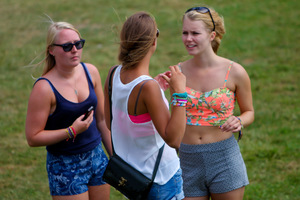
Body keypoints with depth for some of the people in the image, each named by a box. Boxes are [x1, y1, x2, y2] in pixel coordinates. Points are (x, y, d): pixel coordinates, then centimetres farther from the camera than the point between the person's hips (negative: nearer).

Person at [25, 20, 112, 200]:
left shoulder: (90, 72, 0)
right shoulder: (44, 88, -18)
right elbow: (33, 138, -16)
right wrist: (72, 131, -22)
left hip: (97, 157, 6)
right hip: (65, 168, -6)